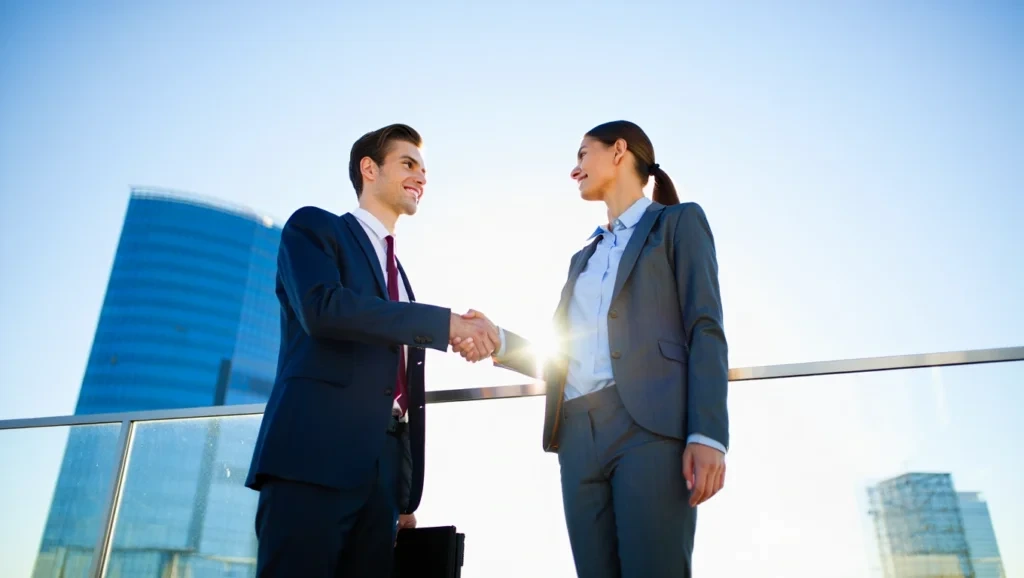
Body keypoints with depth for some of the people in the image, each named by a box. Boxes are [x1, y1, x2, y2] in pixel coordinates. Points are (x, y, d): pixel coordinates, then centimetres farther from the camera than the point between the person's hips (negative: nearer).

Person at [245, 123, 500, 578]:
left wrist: (408, 495, 15)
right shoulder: (314, 227, 7)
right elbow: (321, 306, -16)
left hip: (382, 469, 6)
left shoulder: (399, 275, 25)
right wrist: (446, 322, -15)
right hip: (313, 454, -6)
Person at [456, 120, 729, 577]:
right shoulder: (583, 258, 27)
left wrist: (707, 434, -16)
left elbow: (705, 330, -3)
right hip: (578, 436, 6)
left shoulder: (679, 222, 10)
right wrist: (499, 343, 3)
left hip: (650, 425, -5)